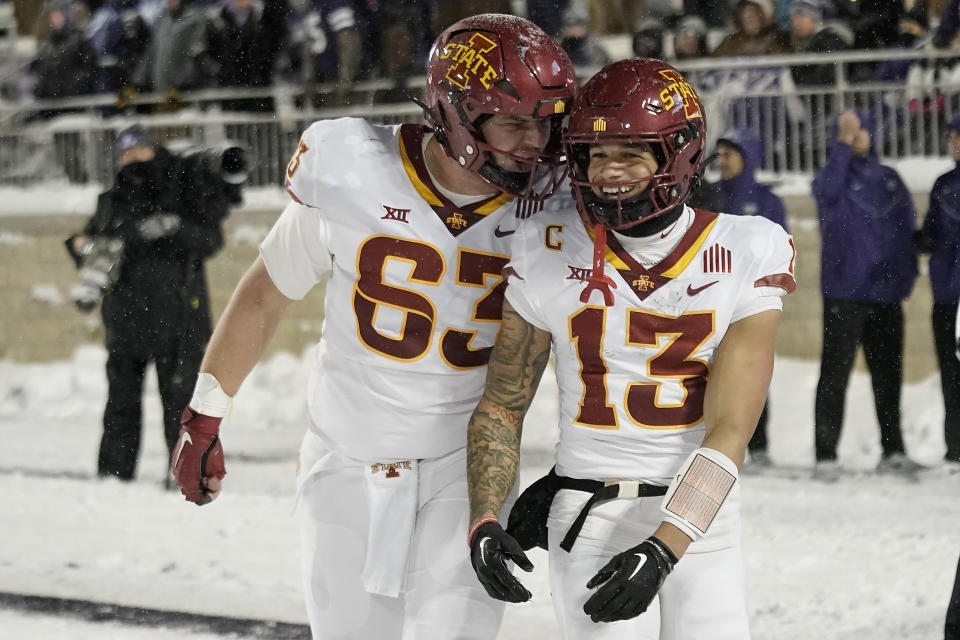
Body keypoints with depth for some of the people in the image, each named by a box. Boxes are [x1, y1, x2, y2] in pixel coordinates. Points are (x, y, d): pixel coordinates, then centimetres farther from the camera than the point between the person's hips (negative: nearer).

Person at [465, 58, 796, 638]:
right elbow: (502, 405, 6)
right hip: (591, 524, -1)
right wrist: (484, 522, -8)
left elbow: (729, 431, -12)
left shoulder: (746, 256, -7)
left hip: (701, 522, 1)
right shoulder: (548, 252, -3)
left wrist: (662, 550, -22)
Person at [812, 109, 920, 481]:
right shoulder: (834, 176, 1)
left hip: (887, 295, 4)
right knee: (835, 373, -7)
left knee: (888, 374, 9)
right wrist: (843, 142, -29)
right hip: (844, 293, -4)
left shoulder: (890, 180, 14)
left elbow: (907, 229, 17)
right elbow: (828, 189, -24)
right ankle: (826, 456, -8)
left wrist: (906, 273, 5)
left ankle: (893, 452, 17)